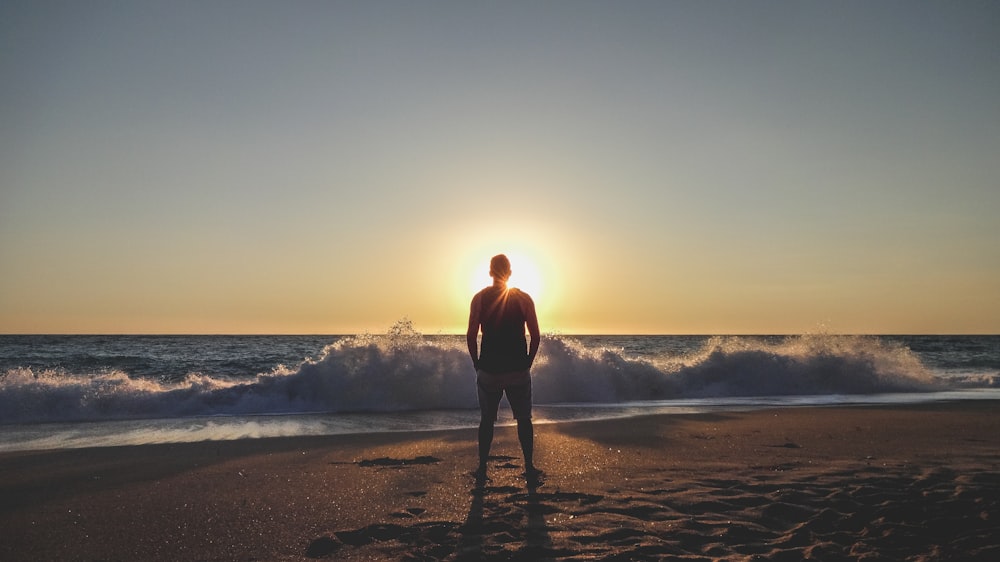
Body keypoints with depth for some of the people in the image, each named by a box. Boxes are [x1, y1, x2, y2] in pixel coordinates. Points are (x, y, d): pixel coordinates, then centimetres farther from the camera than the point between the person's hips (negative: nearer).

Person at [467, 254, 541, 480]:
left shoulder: (480, 298, -3)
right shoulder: (524, 299, -2)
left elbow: (471, 336, -7)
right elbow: (535, 336, -4)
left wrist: (477, 364, 5)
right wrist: (528, 362, 7)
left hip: (489, 370, 0)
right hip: (518, 370, 0)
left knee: (487, 420, 13)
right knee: (524, 419, 13)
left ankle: (482, 468, 16)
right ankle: (529, 467, 15)